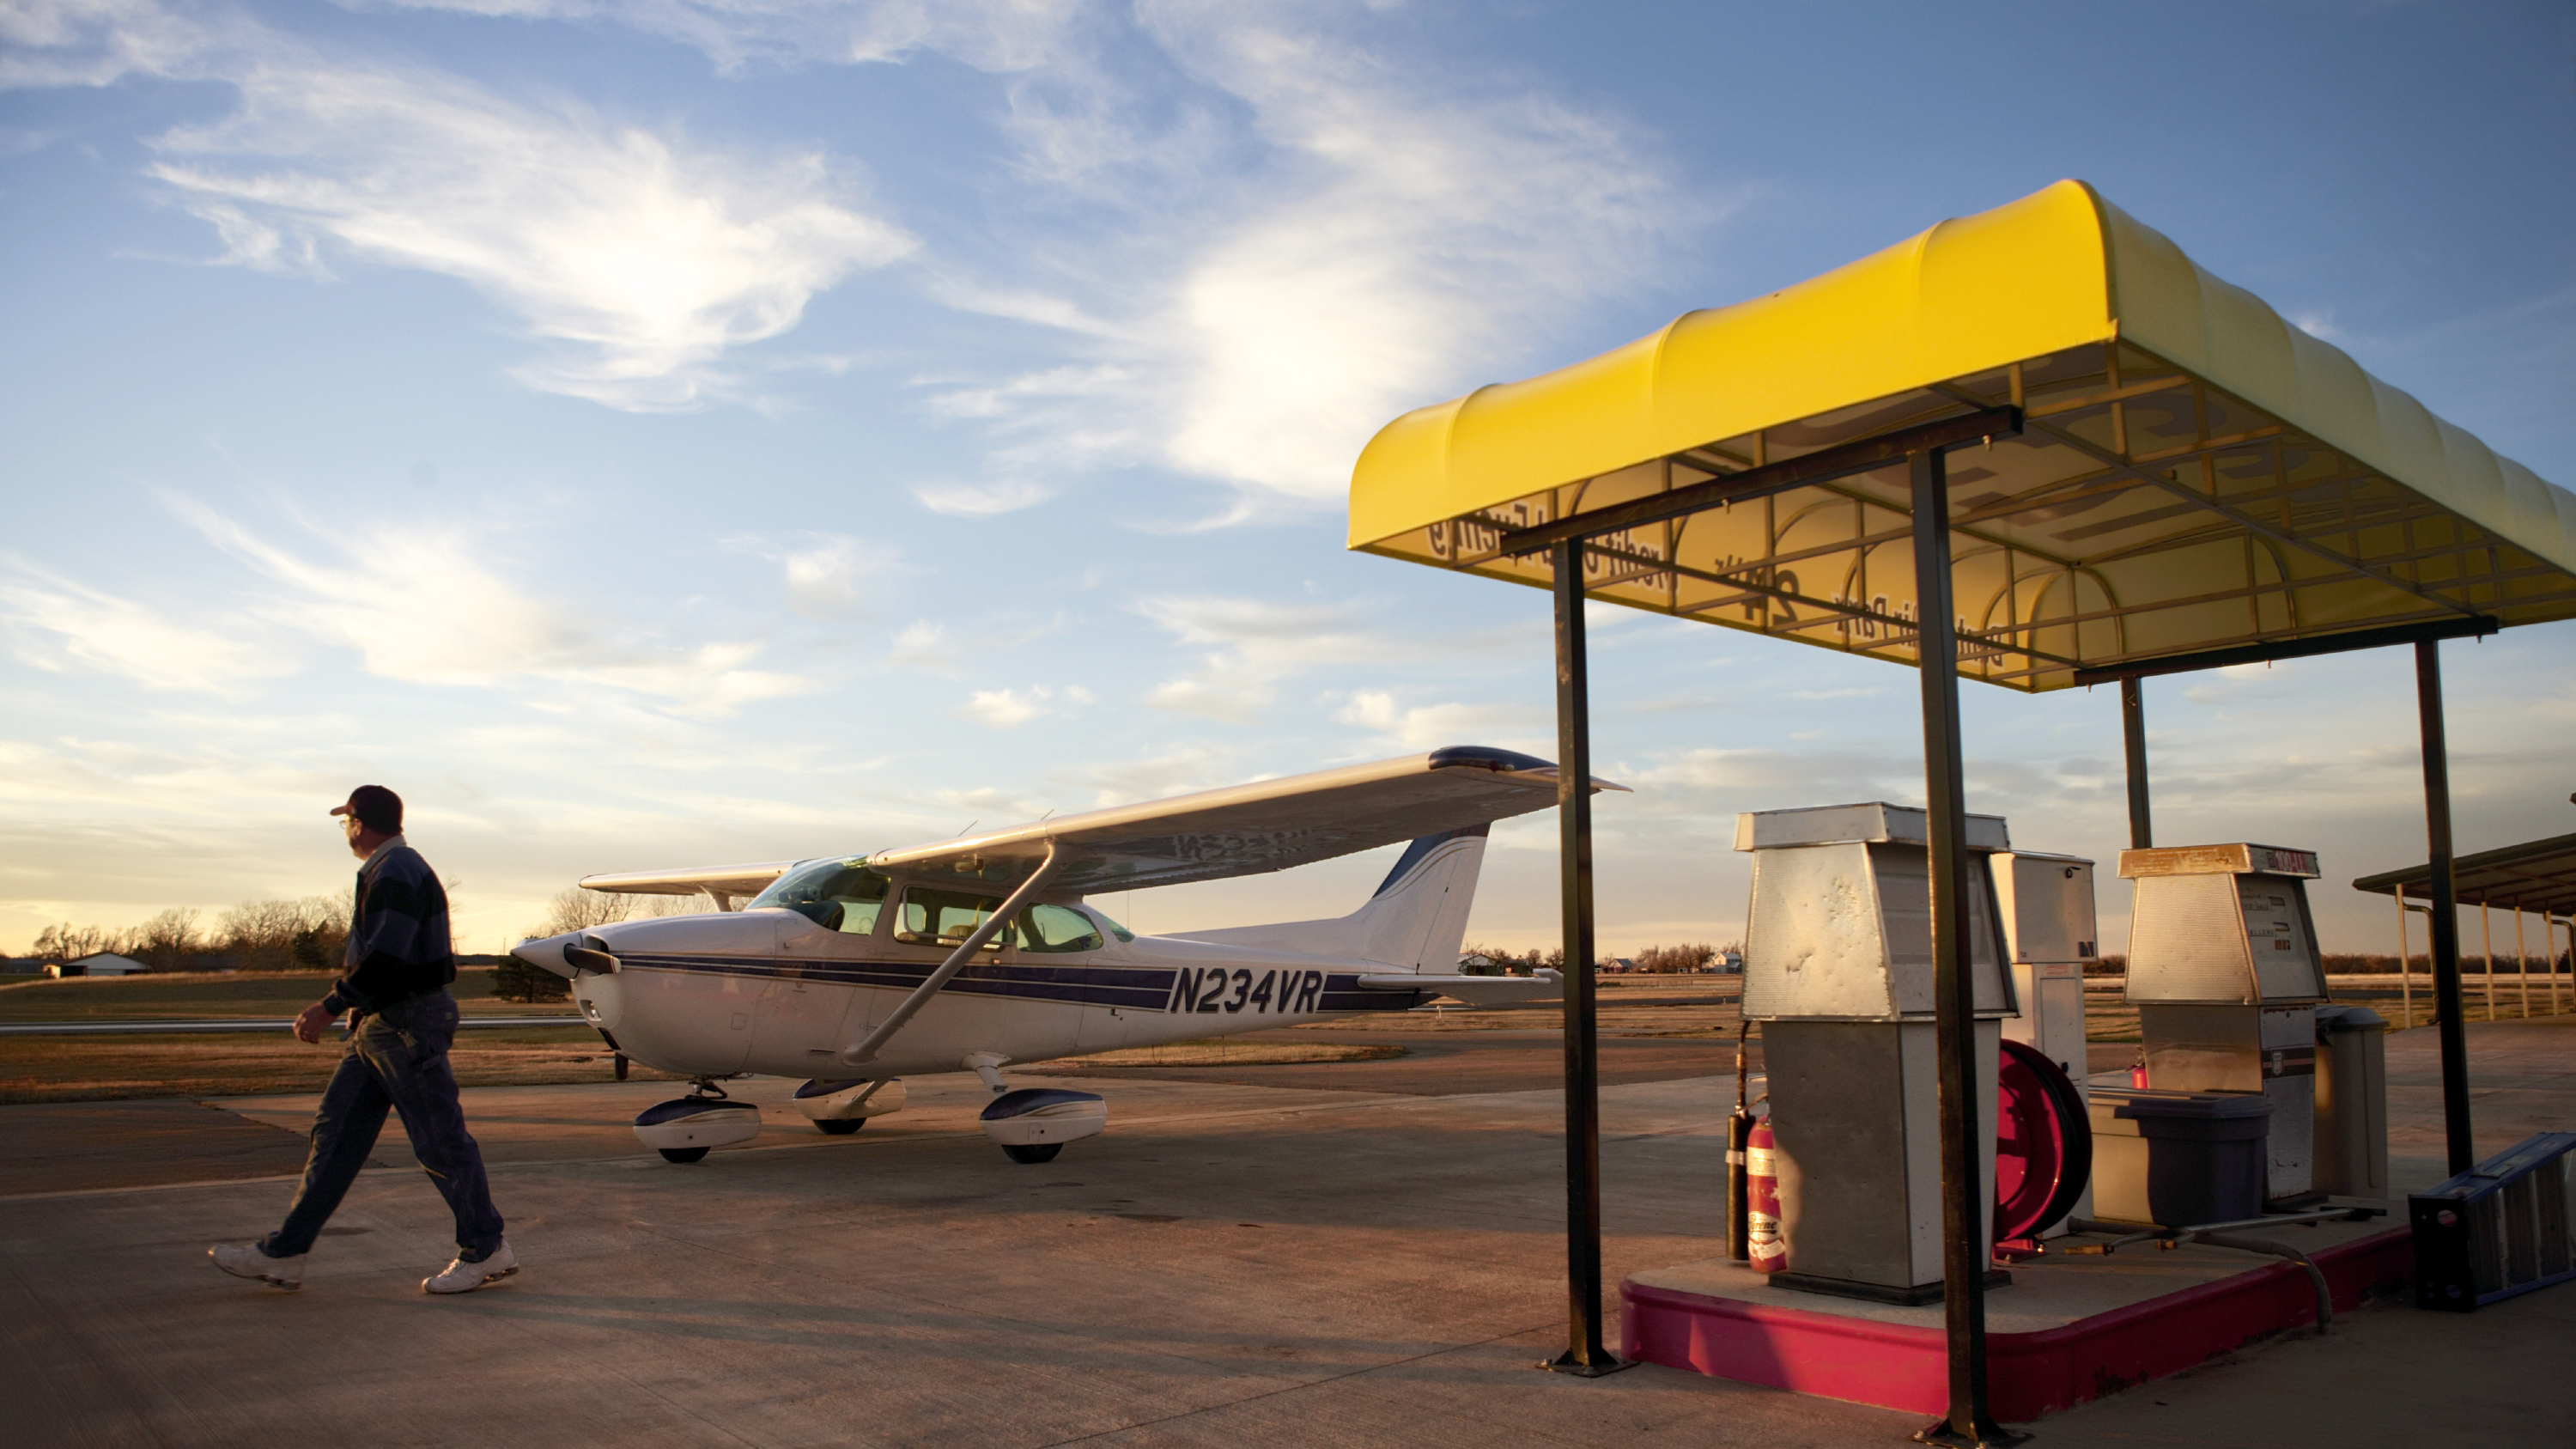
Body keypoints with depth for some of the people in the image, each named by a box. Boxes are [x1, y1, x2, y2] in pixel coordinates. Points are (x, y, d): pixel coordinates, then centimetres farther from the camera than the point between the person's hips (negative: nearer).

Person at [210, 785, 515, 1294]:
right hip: (380, 1026, 11)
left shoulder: (395, 872, -16)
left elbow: (386, 959, -24)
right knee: (337, 1132, 10)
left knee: (440, 1140, -4)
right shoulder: (392, 869, 18)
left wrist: (330, 1007, -20)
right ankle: (284, 1253, 15)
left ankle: (486, 1250, 6)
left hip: (408, 1024, -11)